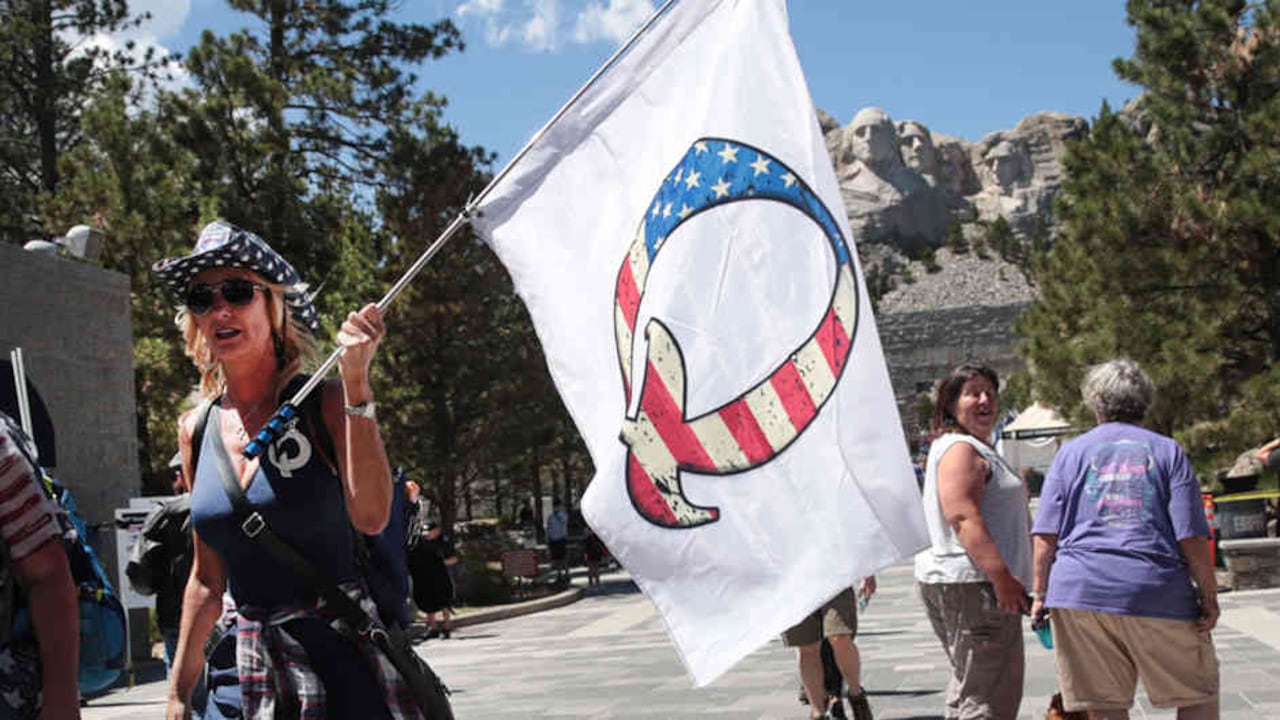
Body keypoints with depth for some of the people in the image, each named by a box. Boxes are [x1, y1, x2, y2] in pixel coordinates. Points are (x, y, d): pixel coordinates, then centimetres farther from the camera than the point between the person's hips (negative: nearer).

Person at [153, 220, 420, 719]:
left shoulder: (328, 403, -7)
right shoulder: (196, 430, 6)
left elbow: (370, 517, -24)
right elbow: (207, 579, 13)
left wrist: (356, 381, -27)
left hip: (345, 654, -4)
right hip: (256, 662, 4)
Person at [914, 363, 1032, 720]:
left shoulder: (978, 449, 23)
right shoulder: (959, 449, -12)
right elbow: (962, 517, -23)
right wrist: (1002, 577, -27)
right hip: (969, 584, -11)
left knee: (970, 684, 18)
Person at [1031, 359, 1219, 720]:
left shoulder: (1071, 452, 9)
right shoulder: (1167, 451, 7)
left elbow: (1046, 535, 3)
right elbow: (1192, 536, -2)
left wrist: (1040, 593, 9)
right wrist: (1209, 596, 4)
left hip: (1079, 593, 1)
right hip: (1158, 593, -1)